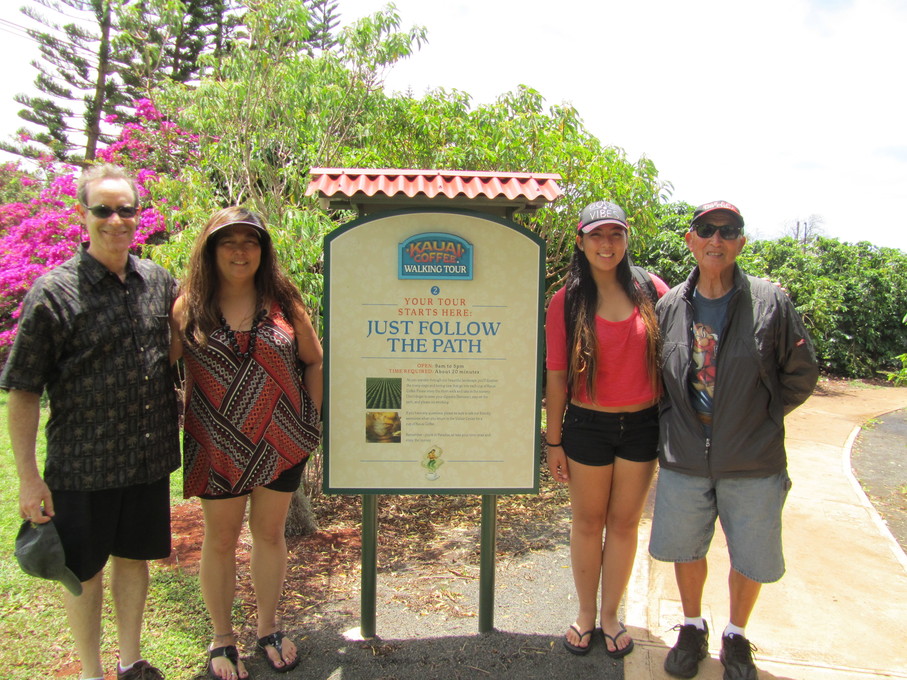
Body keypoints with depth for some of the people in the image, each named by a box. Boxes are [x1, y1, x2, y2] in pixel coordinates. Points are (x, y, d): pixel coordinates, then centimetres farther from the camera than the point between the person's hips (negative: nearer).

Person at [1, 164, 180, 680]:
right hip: (83, 464, -4)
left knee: (136, 557, 18)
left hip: (150, 458, 4)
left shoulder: (159, 281, 2)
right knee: (84, 569, 12)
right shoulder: (54, 293, -12)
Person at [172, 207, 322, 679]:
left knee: (270, 532, 13)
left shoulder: (282, 303, 0)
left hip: (281, 442, 1)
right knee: (221, 538, 12)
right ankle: (222, 640, 31)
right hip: (218, 446, -1)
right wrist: (180, 426, -6)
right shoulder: (189, 308, -3)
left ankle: (268, 629, 34)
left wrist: (311, 418, 2)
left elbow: (314, 361, 7)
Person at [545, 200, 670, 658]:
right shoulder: (567, 301, -6)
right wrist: (554, 440, -3)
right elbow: (556, 375, -4)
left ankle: (611, 614, 32)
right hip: (588, 426, -1)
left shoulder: (651, 291, -3)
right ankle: (586, 613, 33)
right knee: (587, 522, 13)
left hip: (642, 425, 1)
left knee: (624, 522, 14)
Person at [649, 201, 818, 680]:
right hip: (684, 459, 2)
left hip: (753, 461, -1)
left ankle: (736, 637, 40)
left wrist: (759, 418, 1)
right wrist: (674, 422, 5)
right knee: (686, 550, 17)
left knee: (751, 558, 14)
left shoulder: (770, 302, -9)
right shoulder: (670, 305, -2)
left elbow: (801, 374, 1)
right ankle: (692, 628, 42)